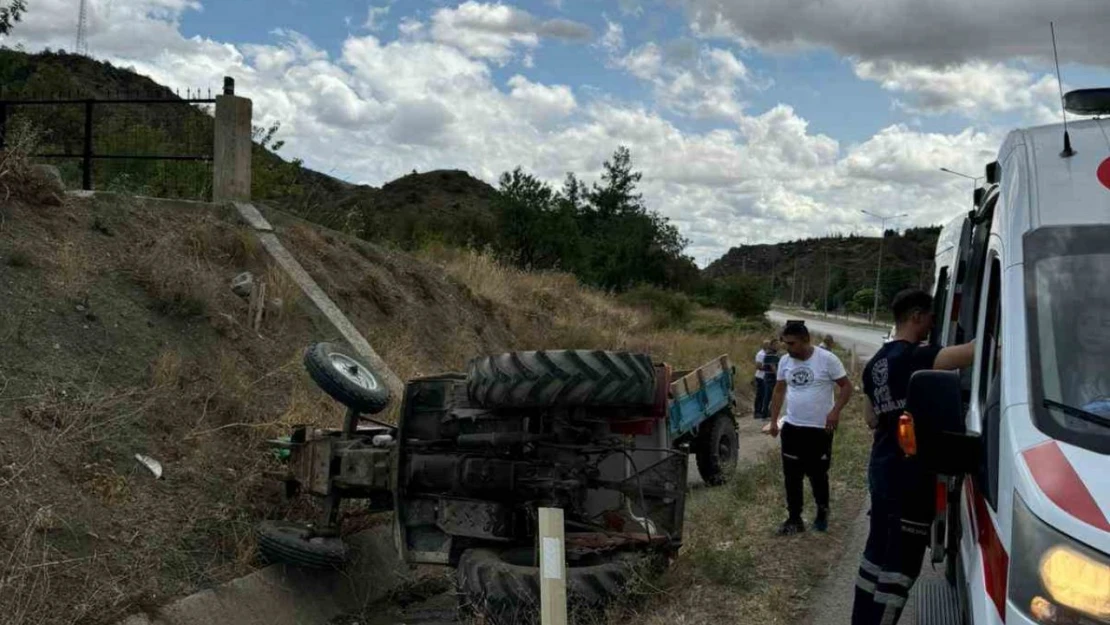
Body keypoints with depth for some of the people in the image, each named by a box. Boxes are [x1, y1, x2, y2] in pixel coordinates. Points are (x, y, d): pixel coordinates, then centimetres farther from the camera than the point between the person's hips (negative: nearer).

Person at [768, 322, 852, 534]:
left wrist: (835, 411, -21)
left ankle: (822, 512, 30)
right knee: (792, 476, 5)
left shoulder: (827, 359, -12)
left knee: (817, 474, 7)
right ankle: (794, 519, 15)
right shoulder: (785, 361, 2)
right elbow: (779, 391, 13)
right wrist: (773, 420, 8)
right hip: (792, 428, 4)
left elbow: (846, 386, -8)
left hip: (820, 429, -4)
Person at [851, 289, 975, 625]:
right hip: (910, 475, -10)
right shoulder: (914, 357, -16)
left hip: (883, 469, 10)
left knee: (877, 553, 17)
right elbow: (973, 352, -31)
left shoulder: (876, 362, 14)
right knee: (900, 565, -5)